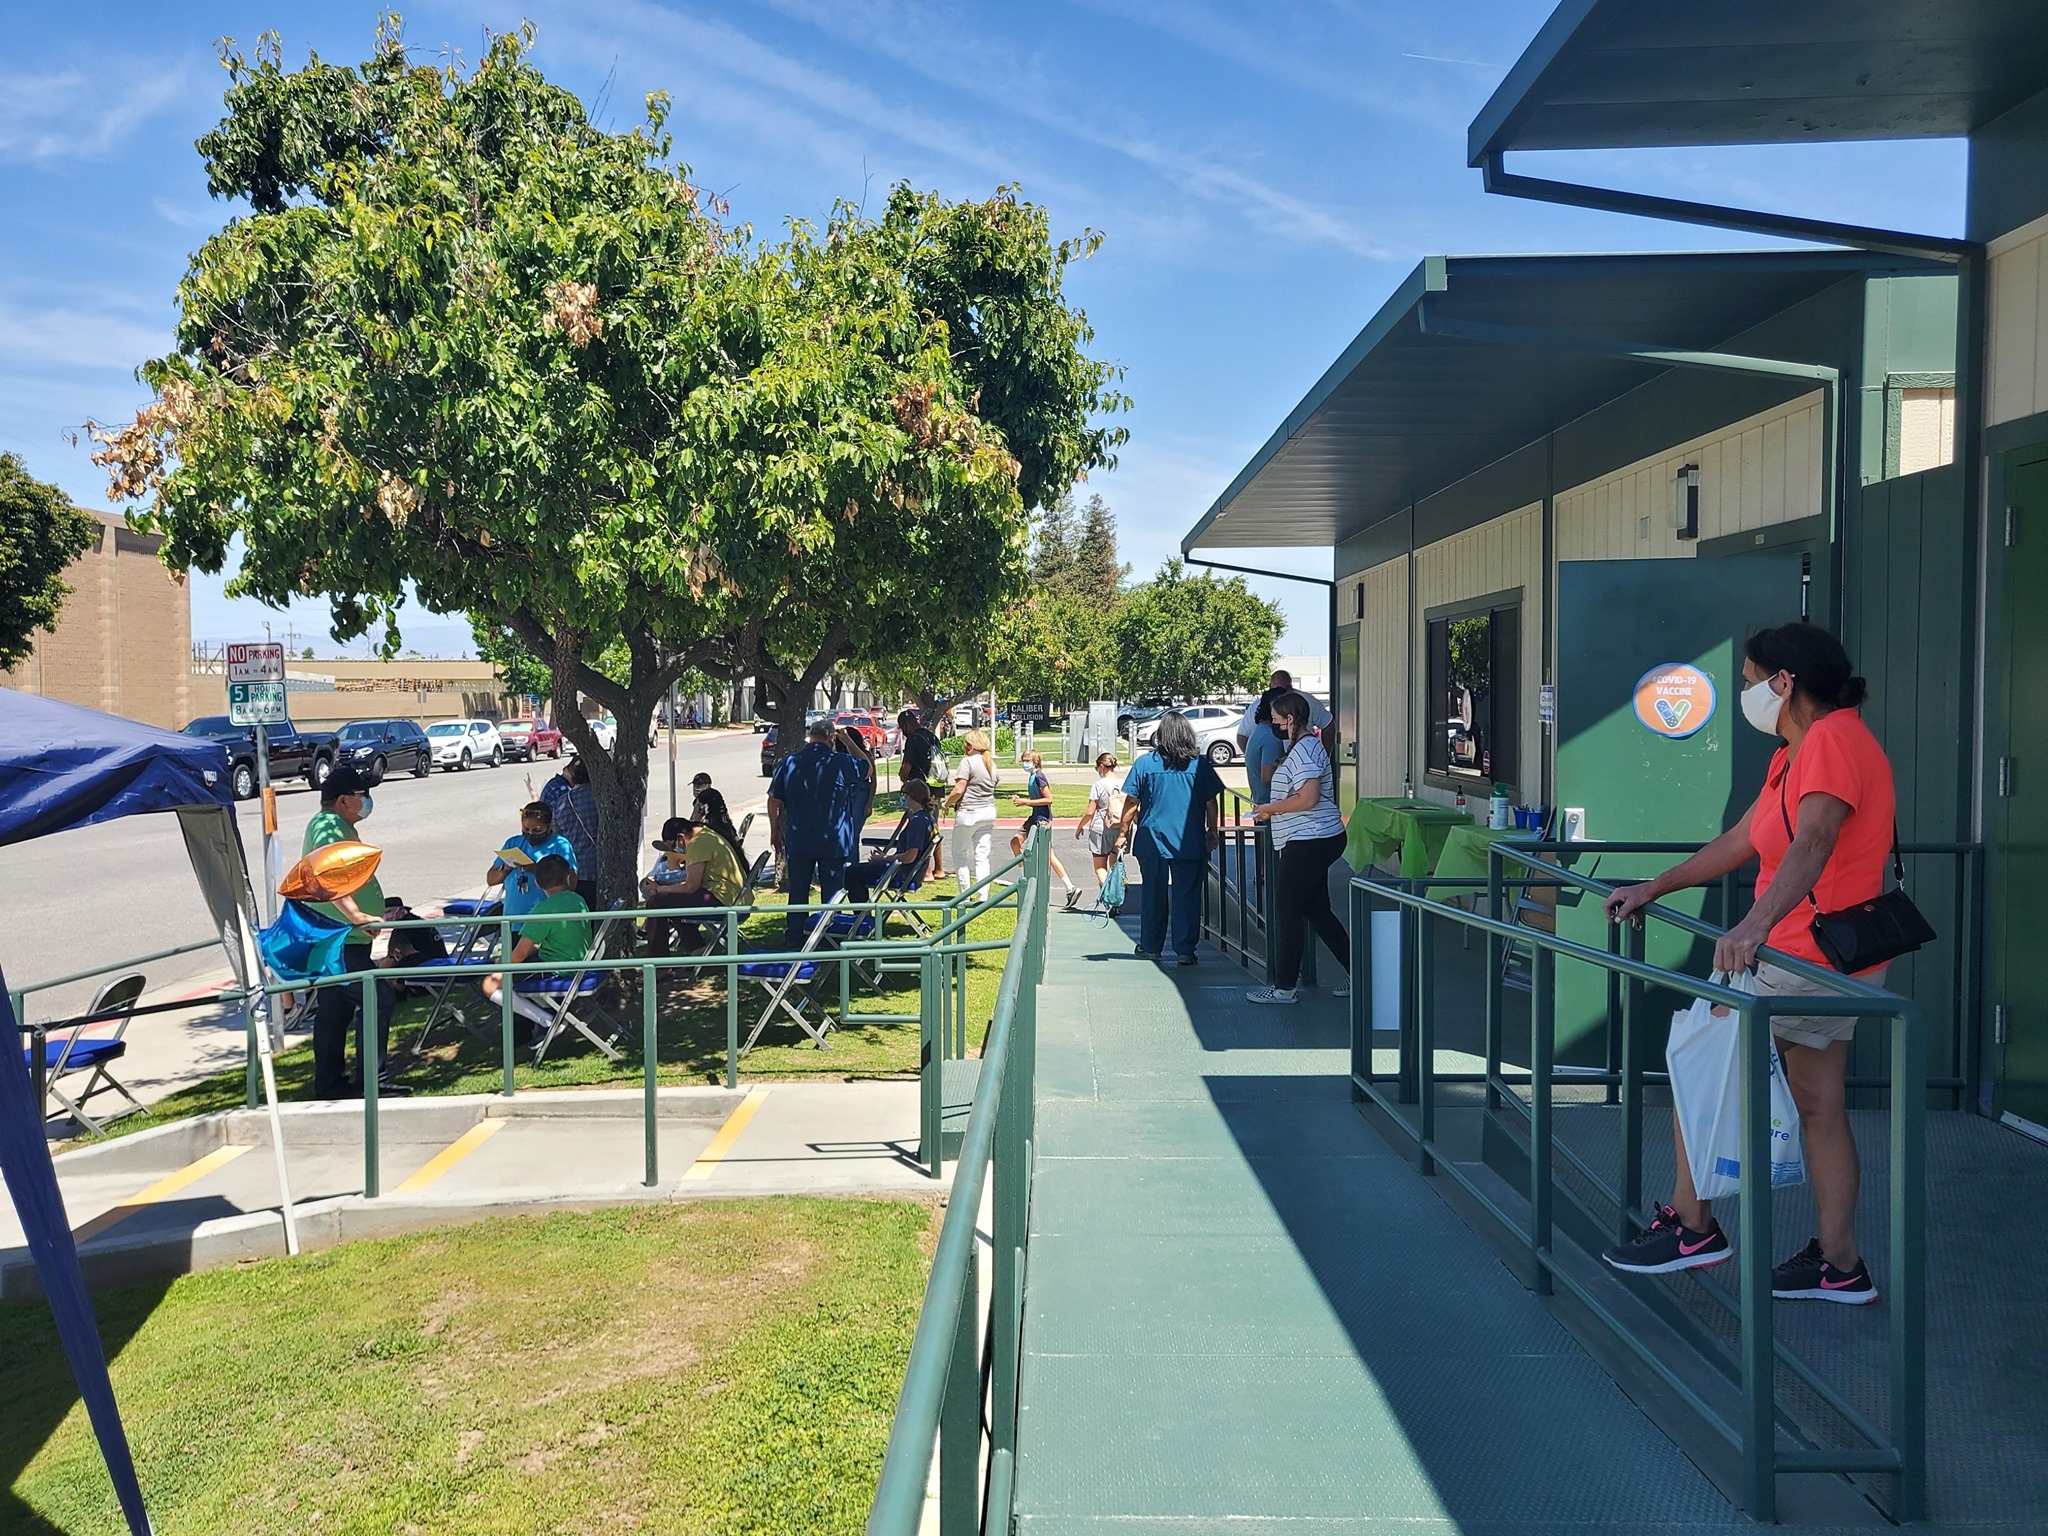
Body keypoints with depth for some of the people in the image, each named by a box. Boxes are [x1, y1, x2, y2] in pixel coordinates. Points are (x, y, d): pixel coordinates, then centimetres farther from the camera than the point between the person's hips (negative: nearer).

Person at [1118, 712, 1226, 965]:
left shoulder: (1145, 763, -4)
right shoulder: (1200, 764, -2)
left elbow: (1131, 803, -2)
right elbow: (1211, 804, 2)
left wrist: (1124, 832, 6)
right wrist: (1213, 832, 14)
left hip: (1152, 840, 0)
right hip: (1190, 841, 0)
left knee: (1154, 894, 12)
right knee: (1187, 895, 4)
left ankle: (1151, 947, 21)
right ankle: (1185, 950, 2)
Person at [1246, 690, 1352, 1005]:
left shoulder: (1304, 749, -16)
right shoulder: (1305, 746, 17)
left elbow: (1308, 798, -25)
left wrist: (1269, 809, -13)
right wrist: (1271, 811, 14)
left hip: (1309, 841, -11)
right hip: (1317, 840, 11)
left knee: (1287, 910, -2)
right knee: (1317, 910, 14)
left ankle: (1284, 987, 6)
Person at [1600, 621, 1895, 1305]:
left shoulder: (1834, 739, -17)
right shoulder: (1795, 753, 16)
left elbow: (1813, 840, -33)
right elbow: (1741, 841, 21)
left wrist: (1756, 923, -46)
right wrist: (1654, 889, 21)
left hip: (1809, 958, -10)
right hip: (1826, 962, 10)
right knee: (1818, 1104, 12)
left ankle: (1691, 1225, 8)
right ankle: (1838, 1264, 19)